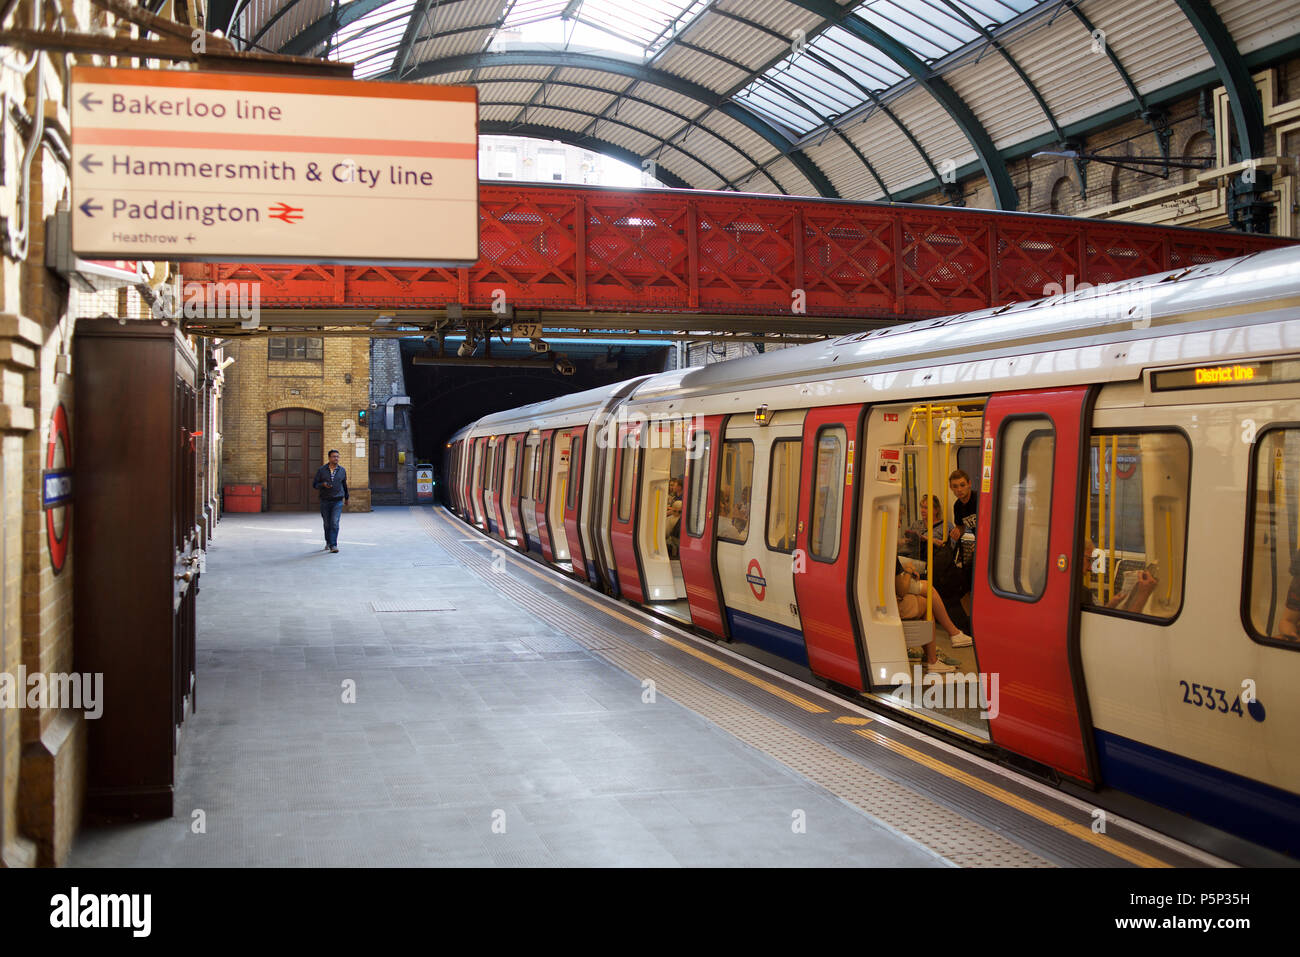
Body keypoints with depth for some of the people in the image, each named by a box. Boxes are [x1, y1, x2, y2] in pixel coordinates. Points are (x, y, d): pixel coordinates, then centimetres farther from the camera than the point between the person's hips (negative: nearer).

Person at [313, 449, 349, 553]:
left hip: (338, 501, -1)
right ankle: (328, 541, 33)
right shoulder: (321, 470, -1)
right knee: (327, 524, 11)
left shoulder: (342, 470, 2)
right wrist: (323, 484, -21)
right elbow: (314, 484, 0)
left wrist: (346, 497, 27)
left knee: (334, 523, -13)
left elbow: (344, 485, 16)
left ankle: (333, 545, -14)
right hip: (325, 501, 1)